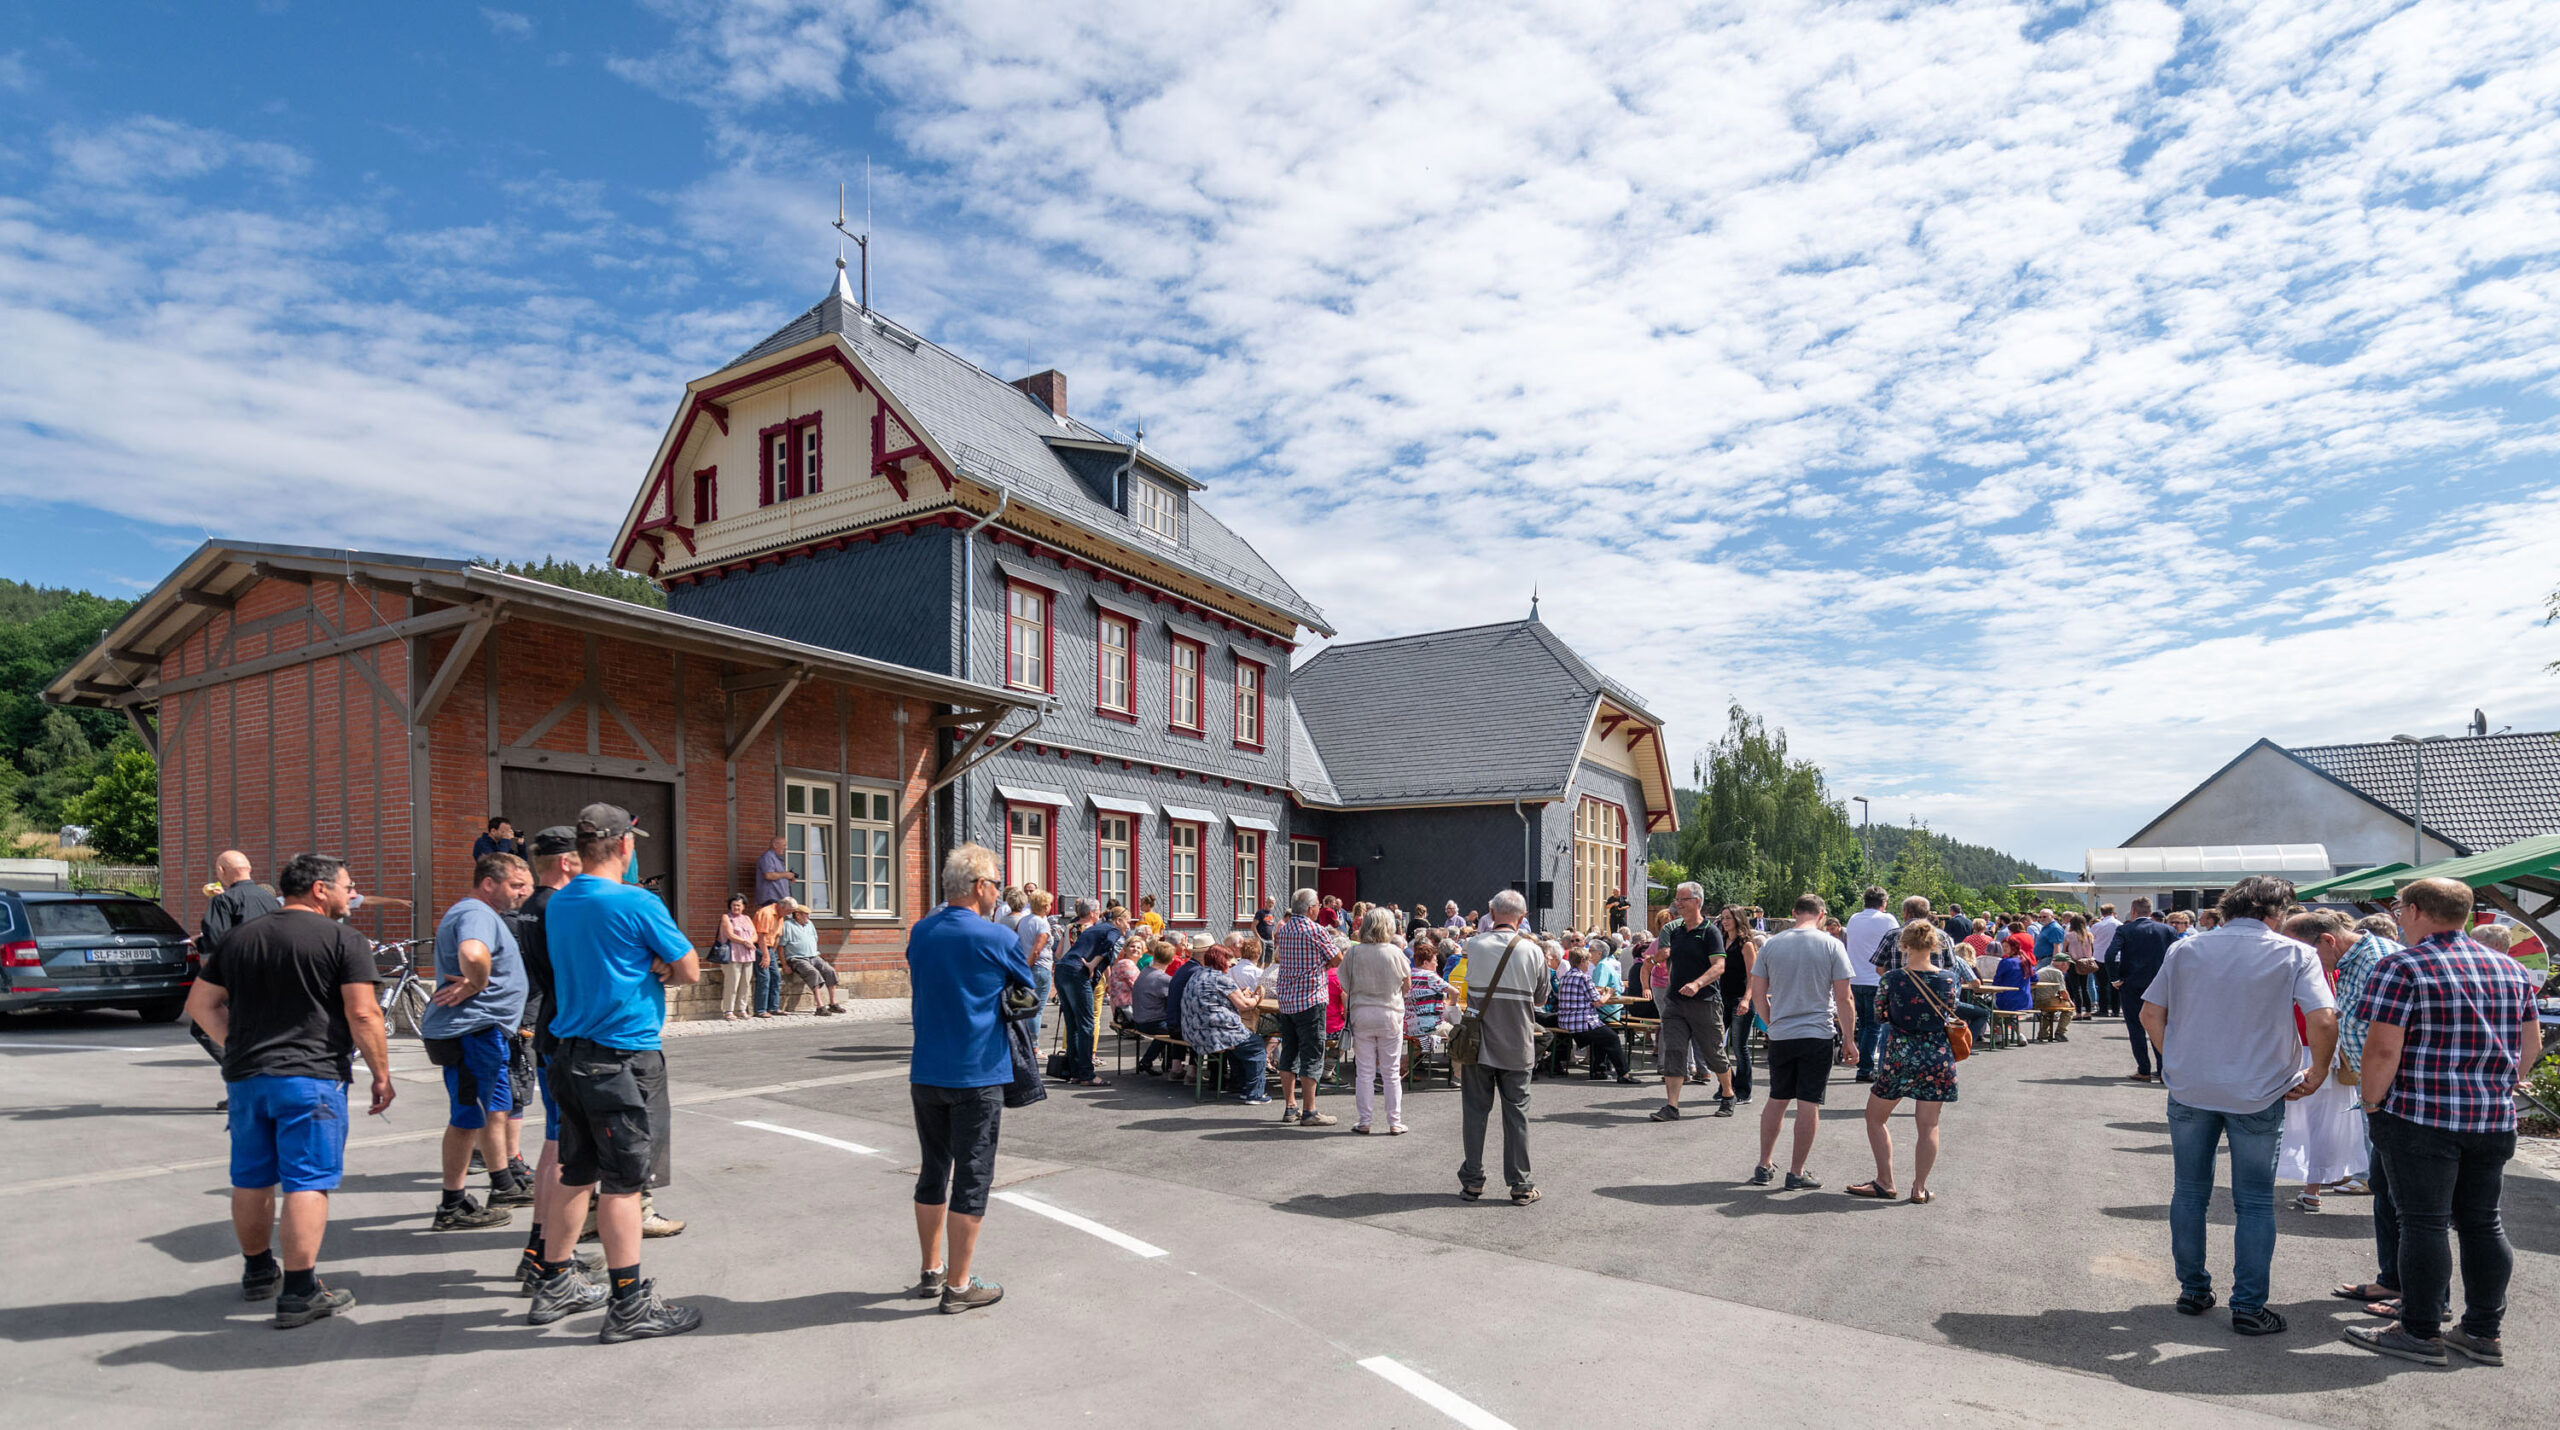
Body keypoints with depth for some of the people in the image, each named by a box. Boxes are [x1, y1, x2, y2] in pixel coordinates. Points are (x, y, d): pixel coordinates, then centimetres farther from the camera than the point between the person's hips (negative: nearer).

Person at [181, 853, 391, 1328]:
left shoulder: (238, 938, 13)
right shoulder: (344, 940, -8)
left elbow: (201, 1005, 16)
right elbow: (363, 1014, -13)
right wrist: (381, 1075, -4)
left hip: (245, 1077, 7)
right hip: (312, 1077, -7)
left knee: (251, 1180, 19)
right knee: (308, 1182, -4)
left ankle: (258, 1272, 36)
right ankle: (299, 1293, -4)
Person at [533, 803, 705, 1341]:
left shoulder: (557, 904, 9)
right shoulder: (637, 903, -15)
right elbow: (689, 970, -9)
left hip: (570, 1053, 8)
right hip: (624, 1057, -8)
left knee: (576, 1173, 18)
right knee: (623, 1181, -3)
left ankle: (555, 1287, 28)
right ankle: (628, 1307, 3)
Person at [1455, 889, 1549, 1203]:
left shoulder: (1473, 946, -7)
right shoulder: (1532, 951, -6)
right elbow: (1540, 998, 5)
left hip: (1478, 1043, 0)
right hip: (1517, 1046, 0)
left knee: (1474, 1110, 9)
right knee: (1516, 1112, 8)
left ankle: (1472, 1180, 14)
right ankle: (1520, 1184, 13)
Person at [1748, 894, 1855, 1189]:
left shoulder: (1771, 945, 3)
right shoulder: (1831, 945, -5)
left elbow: (1758, 995, 5)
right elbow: (1844, 998, -6)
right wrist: (1849, 1040, 2)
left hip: (1780, 1036, 3)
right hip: (1818, 1034, -3)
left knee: (1777, 1099, 15)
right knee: (1809, 1103, 3)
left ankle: (1764, 1165, 20)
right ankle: (1796, 1173, 7)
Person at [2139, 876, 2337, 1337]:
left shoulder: (2185, 949, 3)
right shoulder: (2295, 954, -5)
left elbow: (2150, 1014, 3)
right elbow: (2323, 1021, -16)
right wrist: (2317, 1074, -1)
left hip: (2189, 1090, 2)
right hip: (2259, 1094, -2)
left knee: (2190, 1193, 14)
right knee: (2254, 1202, 9)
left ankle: (2193, 1291, 23)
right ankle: (2249, 1308, 13)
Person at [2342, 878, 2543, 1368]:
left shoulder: (2401, 968, -13)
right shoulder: (2511, 969, 10)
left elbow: (2383, 1049, -18)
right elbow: (2531, 1045, 15)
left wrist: (2372, 1102, -5)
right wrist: (2494, 1089, 22)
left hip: (2421, 1116, -7)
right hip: (2495, 1119, 7)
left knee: (2424, 1222, 0)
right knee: (2483, 1222, 13)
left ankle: (2421, 1333, 7)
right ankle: (2483, 1333, 21)